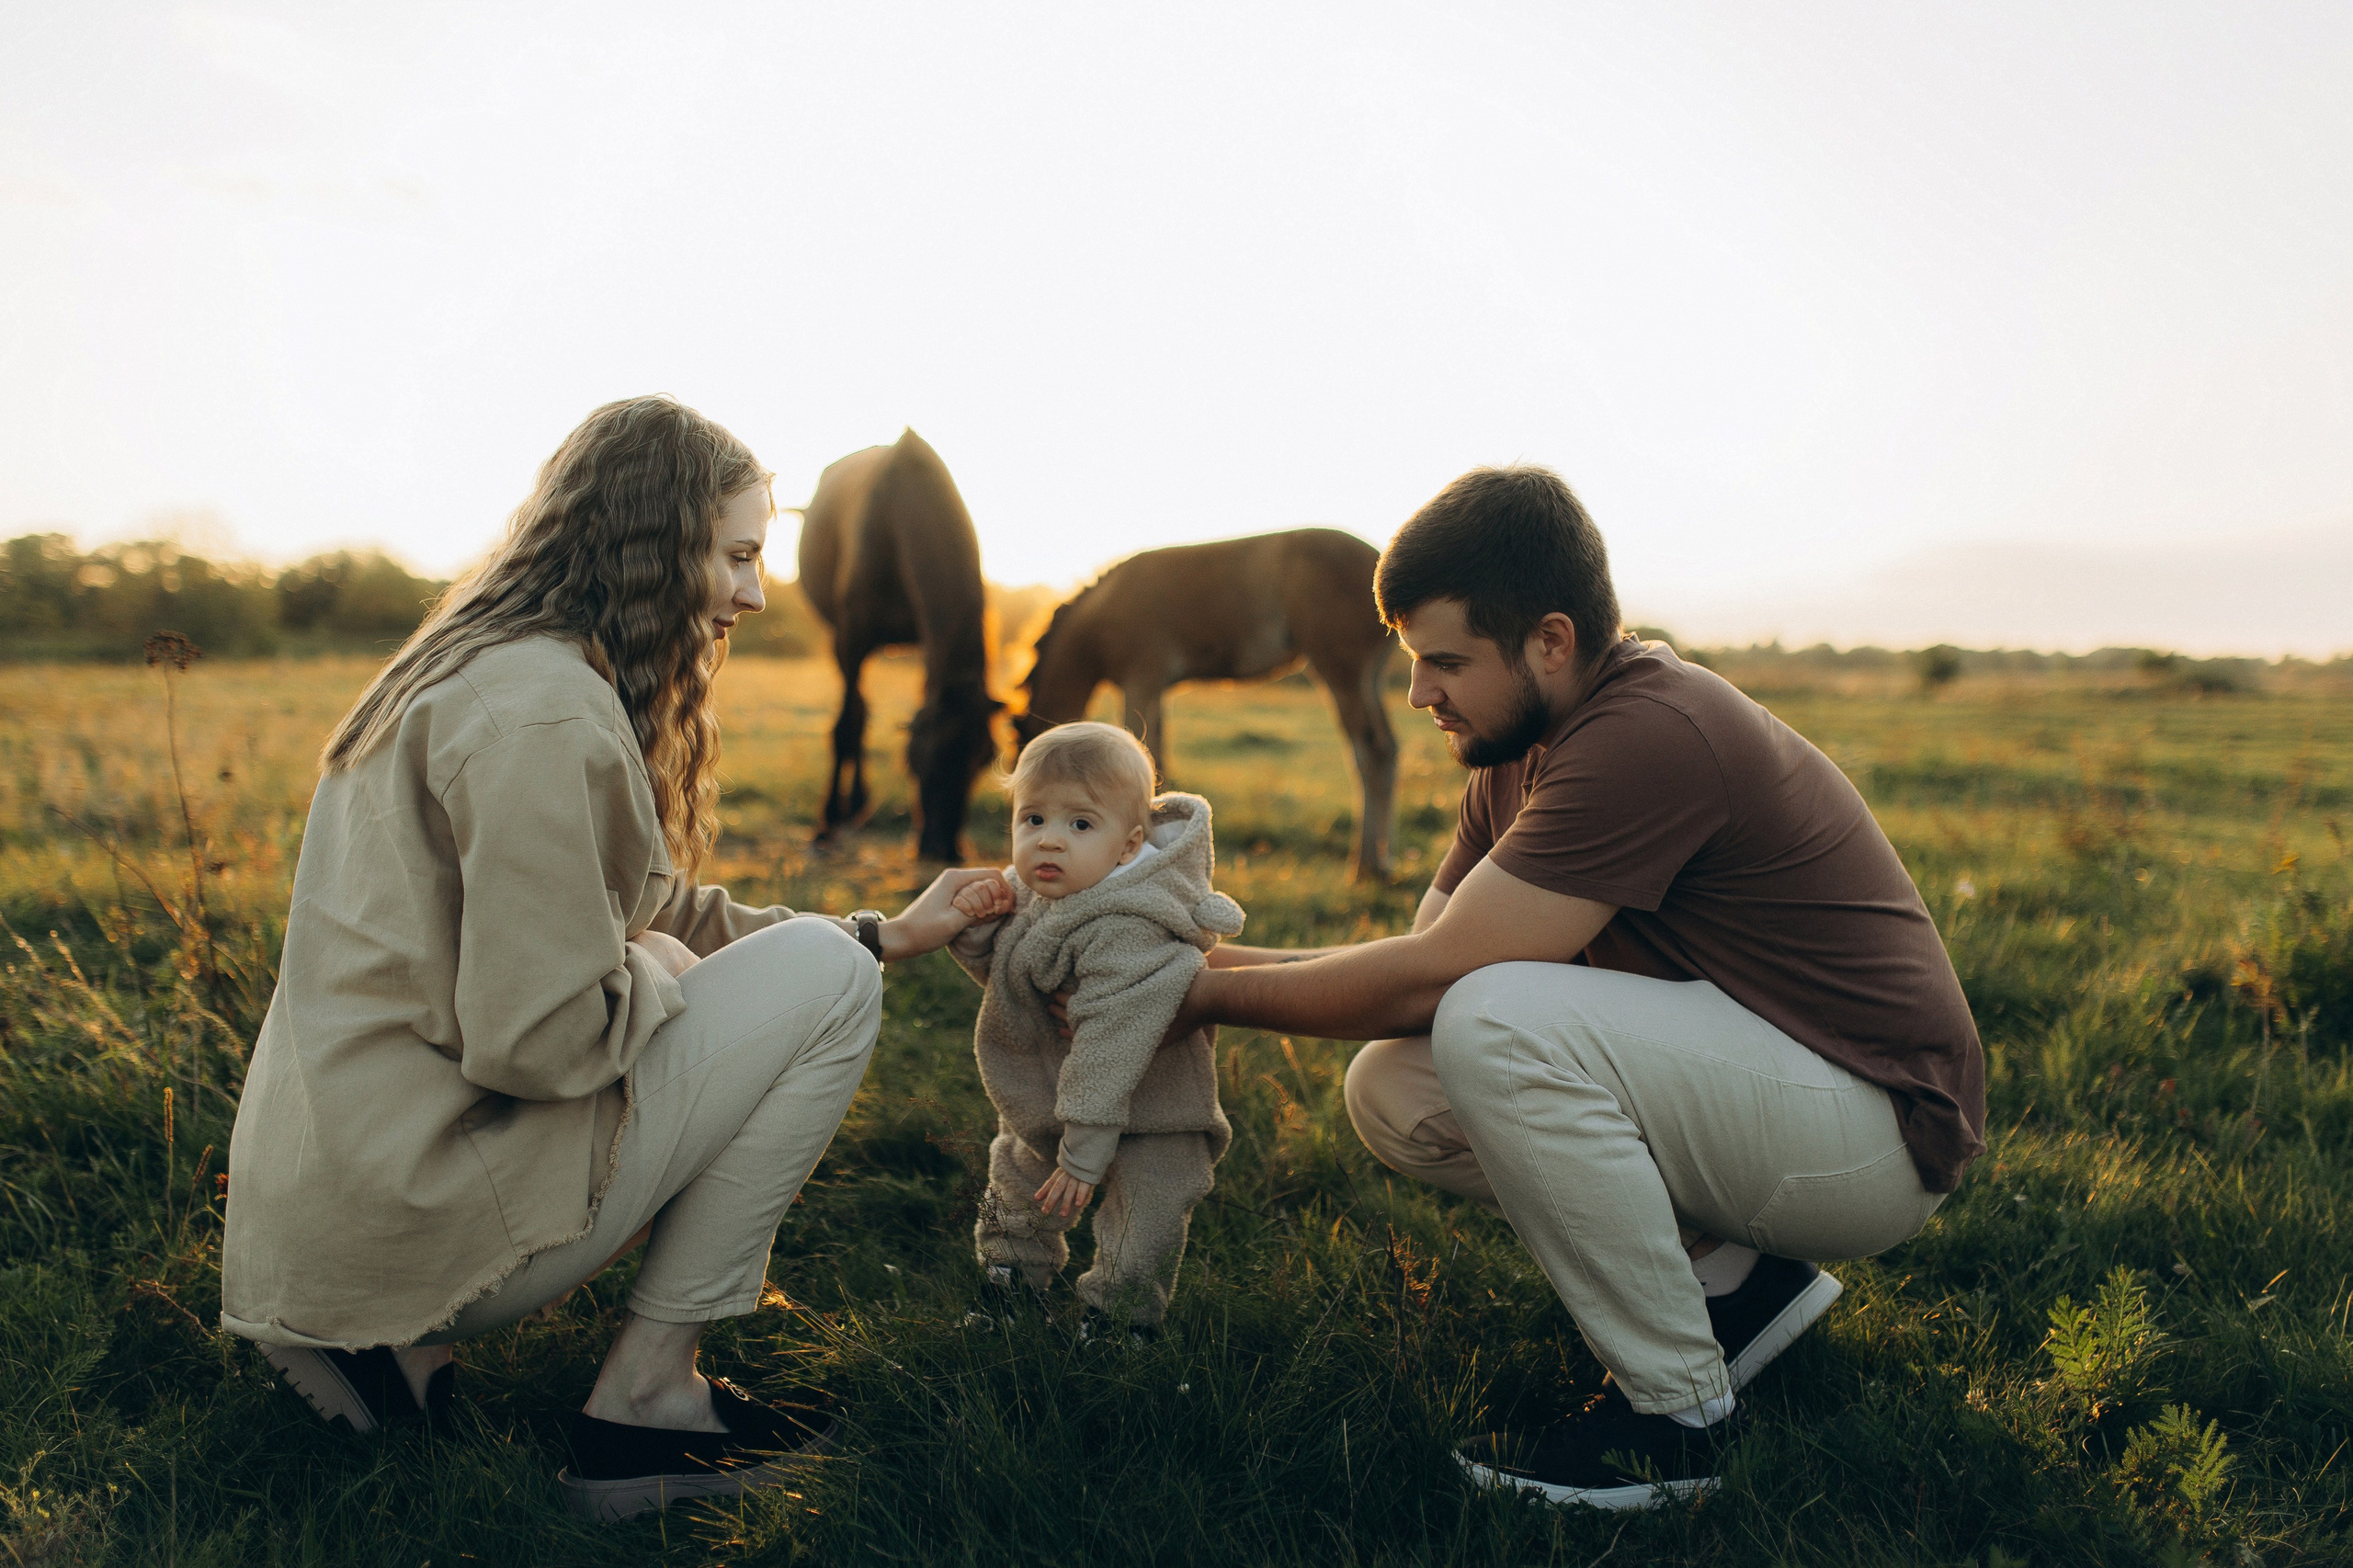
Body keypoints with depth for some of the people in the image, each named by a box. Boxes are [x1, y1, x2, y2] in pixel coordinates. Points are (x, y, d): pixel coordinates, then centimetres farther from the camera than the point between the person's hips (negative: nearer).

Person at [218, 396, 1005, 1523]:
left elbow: (652, 917, 18)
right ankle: (646, 1398, 1)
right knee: (824, 977, -5)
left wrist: (885, 933, 15)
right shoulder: (543, 714, -20)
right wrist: (659, 972, -4)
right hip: (411, 1227, -10)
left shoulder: (480, 669, 14)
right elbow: (536, 1037, -25)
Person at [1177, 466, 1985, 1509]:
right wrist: (1228, 960, -4)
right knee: (1390, 1091, -3)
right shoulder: (1524, 748, 5)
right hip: (1729, 1072, 9)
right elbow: (1422, 959, 6)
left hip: (1879, 1135, -9)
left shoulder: (1651, 736, -25)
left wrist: (1212, 1000, -14)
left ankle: (1676, 1409, -13)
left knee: (1499, 1023, -30)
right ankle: (1728, 1271, 7)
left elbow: (1432, 977, -25)